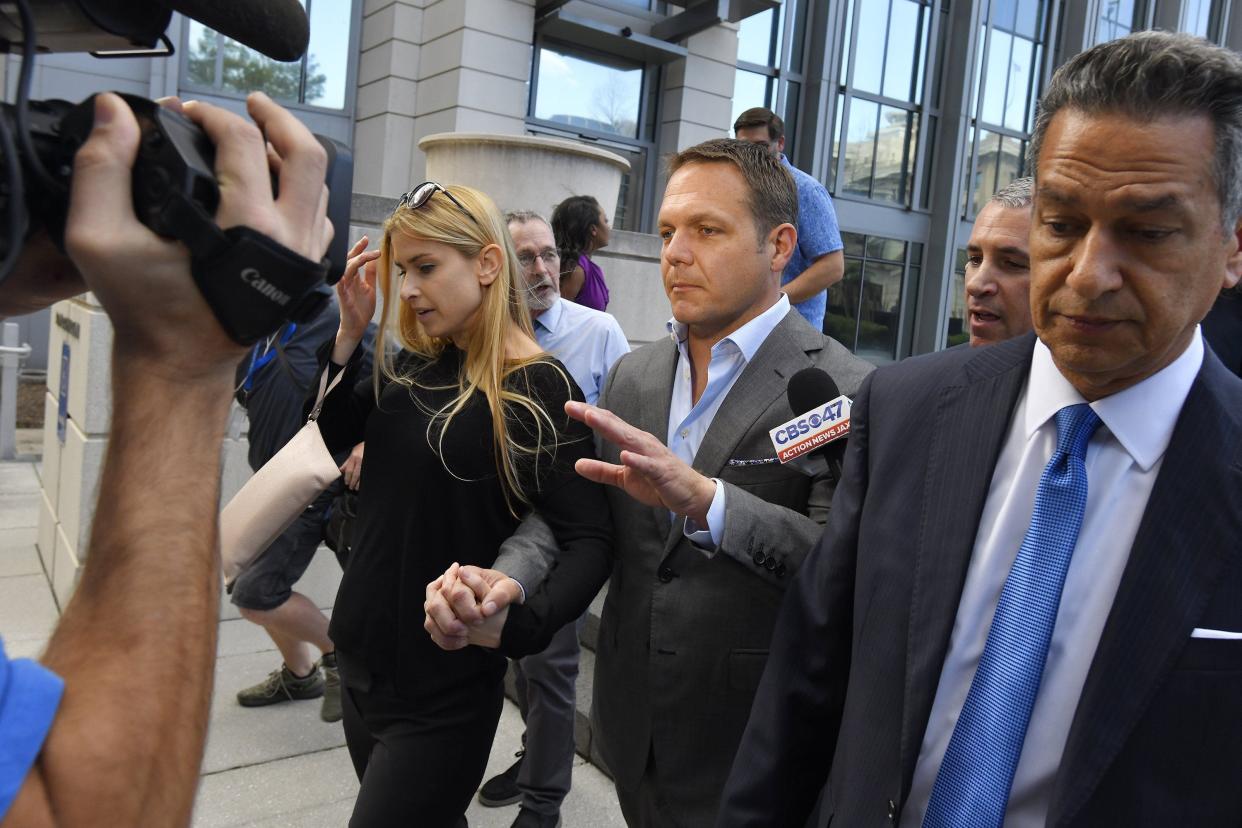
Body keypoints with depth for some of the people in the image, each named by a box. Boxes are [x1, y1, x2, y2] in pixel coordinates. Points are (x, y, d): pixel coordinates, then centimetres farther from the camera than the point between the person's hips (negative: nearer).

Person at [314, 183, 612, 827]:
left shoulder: (537, 388, -17)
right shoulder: (410, 368, 3)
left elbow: (590, 541, -20)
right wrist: (350, 330, -4)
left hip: (441, 692, -6)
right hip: (362, 656, 7)